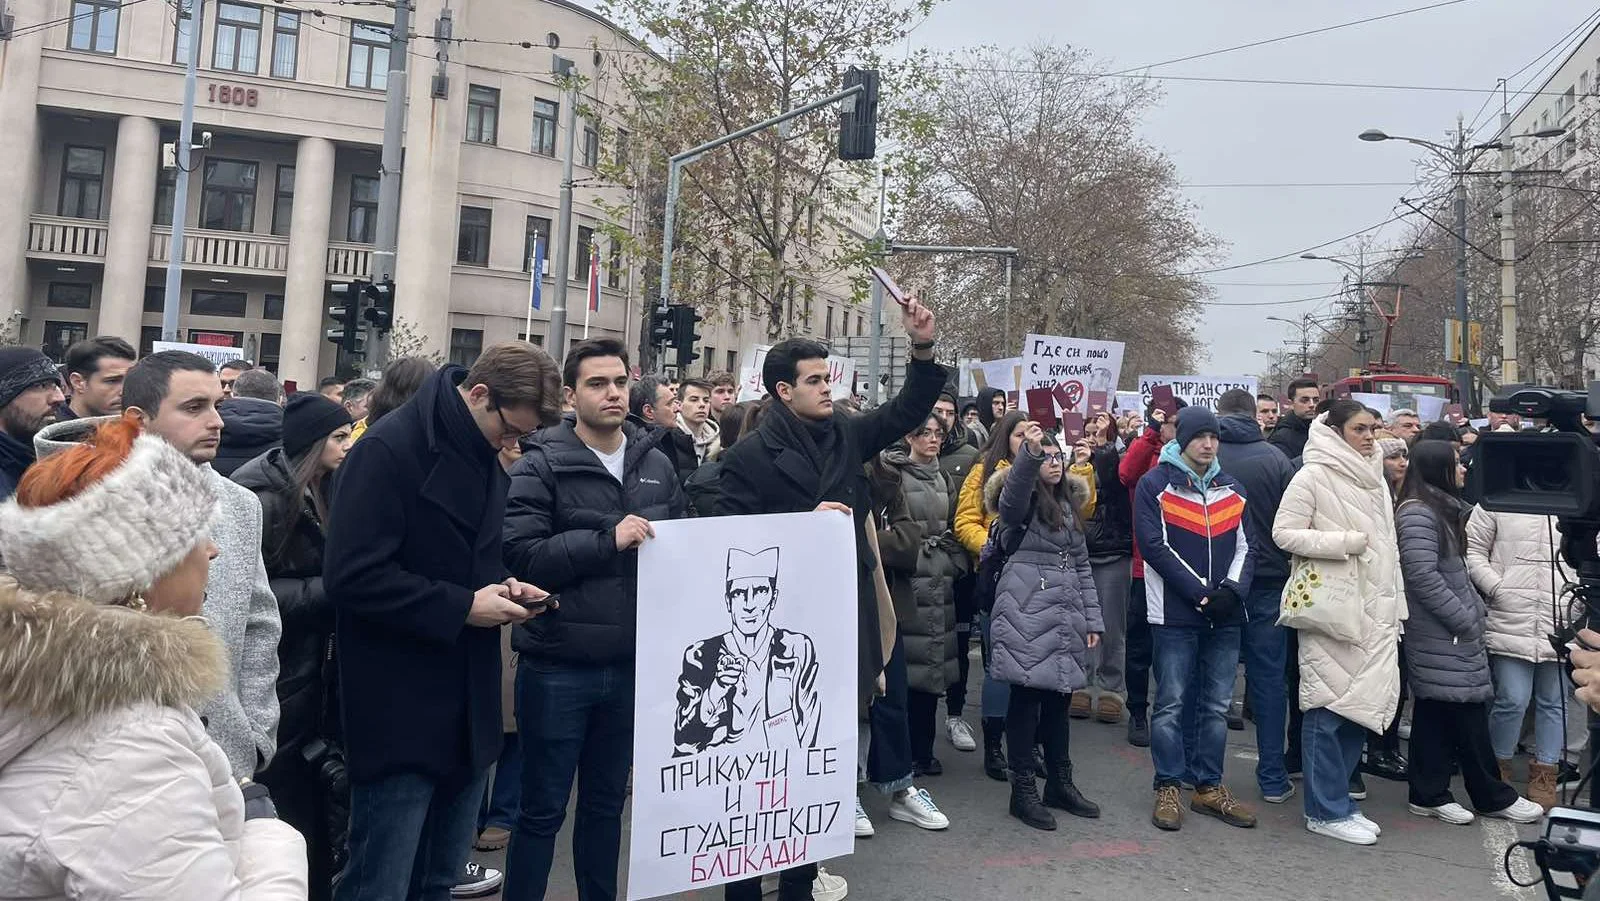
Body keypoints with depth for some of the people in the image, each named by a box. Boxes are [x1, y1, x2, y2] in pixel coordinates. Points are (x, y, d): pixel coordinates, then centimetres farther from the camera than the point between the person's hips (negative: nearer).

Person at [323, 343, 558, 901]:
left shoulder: (483, 457, 11)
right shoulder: (389, 449, -16)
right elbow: (351, 574, -22)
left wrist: (503, 587, 2)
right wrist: (462, 608, -20)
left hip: (469, 708, 8)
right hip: (401, 714, -8)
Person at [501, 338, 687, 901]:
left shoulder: (657, 464, 6)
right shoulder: (541, 465, -8)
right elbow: (519, 554, -18)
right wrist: (608, 541, -22)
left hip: (633, 663, 5)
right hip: (559, 665, -4)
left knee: (607, 802, 20)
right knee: (543, 809, 8)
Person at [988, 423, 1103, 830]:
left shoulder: (1069, 504, 19)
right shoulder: (1021, 502, -2)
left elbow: (1082, 566, 20)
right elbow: (1013, 493, -30)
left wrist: (1092, 619, 15)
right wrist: (1029, 453, -46)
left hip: (1065, 618, 7)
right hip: (1027, 616, -7)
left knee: (1060, 697, 13)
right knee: (1026, 697, -1)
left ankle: (1060, 784, 26)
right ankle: (1023, 791, 8)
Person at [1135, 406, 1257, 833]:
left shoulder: (1231, 488, 14)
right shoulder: (1156, 484, -3)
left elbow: (1245, 546, 11)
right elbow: (1154, 546, -11)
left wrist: (1233, 590, -8)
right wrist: (1200, 593, -15)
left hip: (1224, 615, 5)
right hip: (1175, 614, -5)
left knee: (1217, 704, 10)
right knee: (1171, 704, 0)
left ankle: (1209, 786, 21)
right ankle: (1168, 788, 11)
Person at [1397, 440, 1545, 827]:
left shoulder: (1444, 509, 17)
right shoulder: (1417, 514, -15)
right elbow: (1423, 576, -20)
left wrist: (1476, 610, 13)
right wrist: (1466, 621, -14)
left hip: (1450, 632, 10)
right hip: (1442, 634, -10)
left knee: (1435, 714, 11)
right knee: (1467, 712, -1)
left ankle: (1429, 794, 16)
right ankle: (1493, 797, 11)